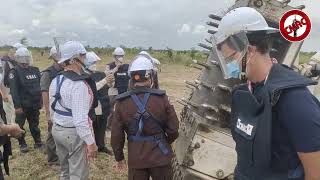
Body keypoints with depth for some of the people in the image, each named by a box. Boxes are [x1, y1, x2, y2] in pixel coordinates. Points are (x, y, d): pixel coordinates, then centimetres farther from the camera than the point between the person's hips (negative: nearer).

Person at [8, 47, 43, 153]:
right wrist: (17, 105, -20)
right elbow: (14, 90, -15)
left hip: (34, 104, 4)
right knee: (20, 126, 8)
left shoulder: (35, 70, 8)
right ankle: (22, 144, 22)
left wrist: (40, 100, 8)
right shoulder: (14, 72, -8)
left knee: (34, 125, 16)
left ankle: (38, 142, 26)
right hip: (22, 105, -4)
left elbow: (40, 86, 11)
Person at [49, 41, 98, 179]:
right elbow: (80, 119, -27)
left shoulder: (56, 80, 5)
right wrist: (91, 142, -21)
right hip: (74, 133, -9)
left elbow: (52, 110, 13)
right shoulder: (79, 84, -23)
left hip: (57, 130, 9)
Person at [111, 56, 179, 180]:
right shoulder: (161, 98, -12)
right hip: (160, 155, -1)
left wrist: (119, 157, 10)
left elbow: (116, 134, -4)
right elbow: (173, 129, -7)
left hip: (135, 157, 1)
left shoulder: (122, 102, -7)